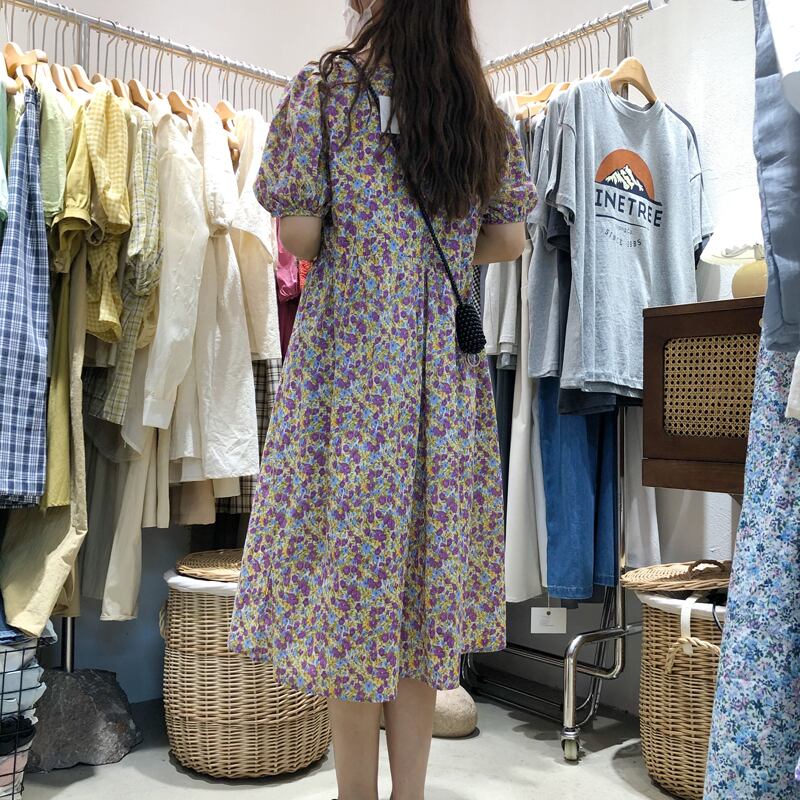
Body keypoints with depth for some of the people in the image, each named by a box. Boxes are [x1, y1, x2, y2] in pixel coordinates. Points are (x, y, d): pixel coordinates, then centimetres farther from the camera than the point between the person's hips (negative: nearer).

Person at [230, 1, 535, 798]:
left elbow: (299, 236, -9)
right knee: (427, 552, 11)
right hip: (444, 363, 5)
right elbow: (510, 240, 11)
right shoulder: (483, 113, 11)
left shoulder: (325, 88, -2)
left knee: (351, 546, 5)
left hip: (349, 350, -4)